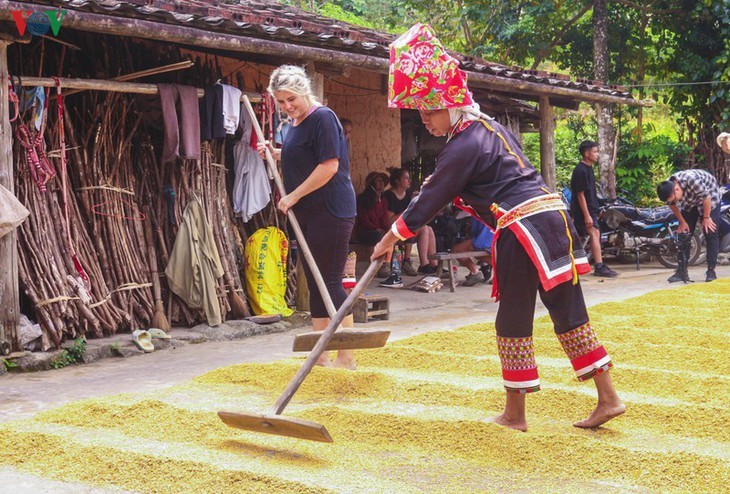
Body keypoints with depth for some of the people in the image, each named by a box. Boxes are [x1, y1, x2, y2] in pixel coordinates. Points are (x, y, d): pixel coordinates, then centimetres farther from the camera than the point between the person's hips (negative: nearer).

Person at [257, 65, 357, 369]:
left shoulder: (322, 118, -12)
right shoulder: (295, 124, 16)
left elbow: (329, 165, -20)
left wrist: (293, 196, -16)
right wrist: (274, 153, 14)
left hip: (330, 212, -10)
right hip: (308, 213, 10)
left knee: (331, 282, -8)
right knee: (316, 284, 11)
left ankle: (346, 358, -2)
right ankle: (320, 357, 19)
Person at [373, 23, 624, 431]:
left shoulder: (465, 146, -9)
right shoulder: (492, 126, 18)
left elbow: (431, 198, -7)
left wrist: (391, 239, 1)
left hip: (521, 227, -9)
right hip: (553, 216, 9)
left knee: (514, 321, 3)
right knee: (569, 312, 11)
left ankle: (515, 414, 13)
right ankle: (608, 397, 12)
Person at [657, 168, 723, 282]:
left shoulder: (692, 180, -42)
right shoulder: (668, 189, -24)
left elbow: (706, 198, -30)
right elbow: (672, 205, -2)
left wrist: (706, 218, -19)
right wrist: (682, 222, -1)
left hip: (710, 199, -5)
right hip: (689, 203, 5)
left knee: (710, 233, -11)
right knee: (684, 234, -3)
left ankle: (711, 270, -8)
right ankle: (682, 271, -1)